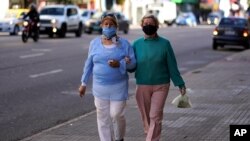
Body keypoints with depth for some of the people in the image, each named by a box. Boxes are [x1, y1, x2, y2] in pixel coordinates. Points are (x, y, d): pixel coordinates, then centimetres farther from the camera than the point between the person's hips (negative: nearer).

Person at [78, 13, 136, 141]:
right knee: (103, 117, 4)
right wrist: (84, 83, 11)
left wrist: (119, 64, -21)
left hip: (118, 87, -2)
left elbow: (133, 62, -3)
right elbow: (89, 64, 10)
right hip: (100, 87, 2)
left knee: (116, 115, -3)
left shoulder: (124, 43, -3)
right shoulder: (95, 43, 4)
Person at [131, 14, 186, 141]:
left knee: (155, 117, -7)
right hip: (142, 86, 2)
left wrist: (180, 84, 2)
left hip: (161, 86, -2)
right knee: (146, 117, 9)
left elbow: (172, 65, 1)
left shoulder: (164, 44, -3)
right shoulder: (136, 44, 2)